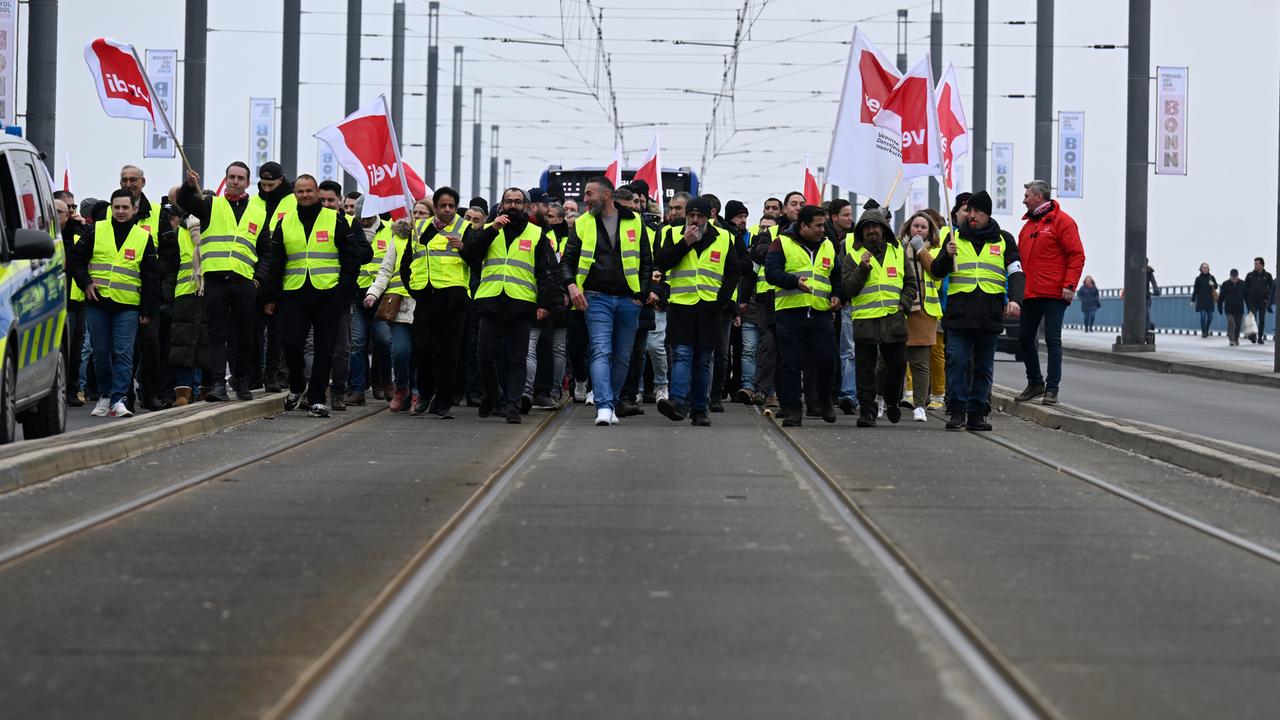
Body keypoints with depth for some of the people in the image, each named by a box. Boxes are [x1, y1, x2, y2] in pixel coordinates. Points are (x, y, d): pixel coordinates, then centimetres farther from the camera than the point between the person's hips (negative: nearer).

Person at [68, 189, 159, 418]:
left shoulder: (144, 237, 7)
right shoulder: (96, 231, 6)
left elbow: (150, 278, 8)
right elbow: (75, 259, 11)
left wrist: (148, 310, 3)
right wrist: (86, 283, -5)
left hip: (128, 306, -1)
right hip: (97, 303, 1)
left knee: (123, 353, -9)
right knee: (100, 352, 7)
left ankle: (118, 399, -9)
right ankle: (106, 395, 21)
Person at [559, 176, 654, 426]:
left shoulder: (634, 222, 7)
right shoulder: (582, 224, 7)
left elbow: (647, 262, 10)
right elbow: (567, 260, 8)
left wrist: (641, 295, 1)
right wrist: (571, 284, -11)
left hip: (628, 300, 1)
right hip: (597, 298, -1)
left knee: (622, 357, 7)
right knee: (601, 352, -15)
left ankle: (610, 403, 19)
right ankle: (604, 407, -24)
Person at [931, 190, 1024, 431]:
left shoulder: (1004, 240, 11)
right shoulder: (956, 238, 12)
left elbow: (1016, 273, 6)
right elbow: (936, 272, 11)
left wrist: (1015, 299, -12)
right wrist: (947, 255, -11)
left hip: (990, 314, 1)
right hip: (959, 312, 0)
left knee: (984, 366, 5)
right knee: (957, 362, -9)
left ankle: (977, 413, 10)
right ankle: (956, 411, -4)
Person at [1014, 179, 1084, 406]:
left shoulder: (1061, 221, -4)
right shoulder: (1029, 224, 18)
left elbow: (1076, 255, -9)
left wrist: (1069, 285, -16)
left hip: (1054, 294, -8)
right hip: (1029, 293, 8)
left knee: (1052, 339, -6)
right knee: (1025, 337, 10)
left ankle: (1052, 388, -2)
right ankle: (1035, 383, 23)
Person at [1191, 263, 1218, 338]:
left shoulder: (1211, 277, 5)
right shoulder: (1198, 278, 1)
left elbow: (1216, 287, 10)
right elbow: (1195, 290, 4)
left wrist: (1213, 284, -14)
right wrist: (1193, 300, 3)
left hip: (1210, 300, 2)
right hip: (1201, 300, -2)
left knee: (1210, 316, 4)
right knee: (1203, 315, -8)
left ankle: (1206, 330, 26)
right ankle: (1203, 332, 2)